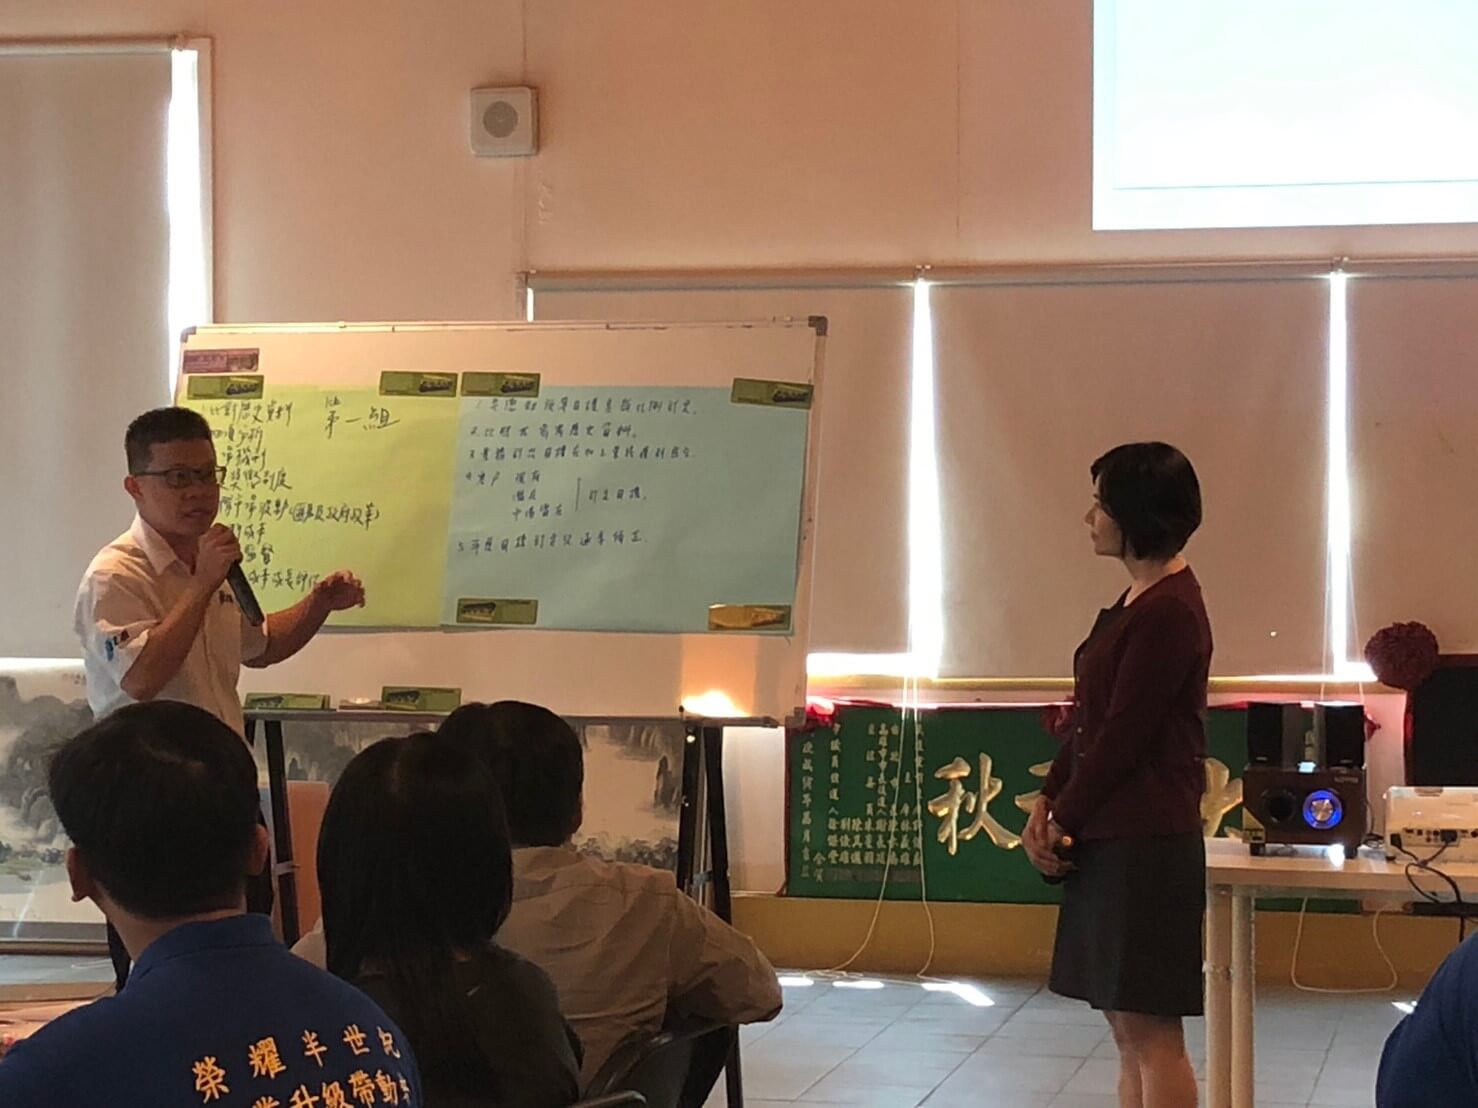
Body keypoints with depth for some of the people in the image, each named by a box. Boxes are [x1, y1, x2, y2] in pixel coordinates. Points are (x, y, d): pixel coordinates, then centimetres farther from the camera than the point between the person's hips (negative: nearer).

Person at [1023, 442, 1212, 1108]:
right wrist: (1048, 801, 6)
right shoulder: (1138, 600, 16)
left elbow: (1123, 734, -16)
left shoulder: (1168, 612, -15)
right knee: (1128, 1028, 13)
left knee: (1149, 1028, -6)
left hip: (1145, 843, -10)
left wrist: (1065, 819, -6)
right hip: (1110, 838, 10)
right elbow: (1091, 719, 17)